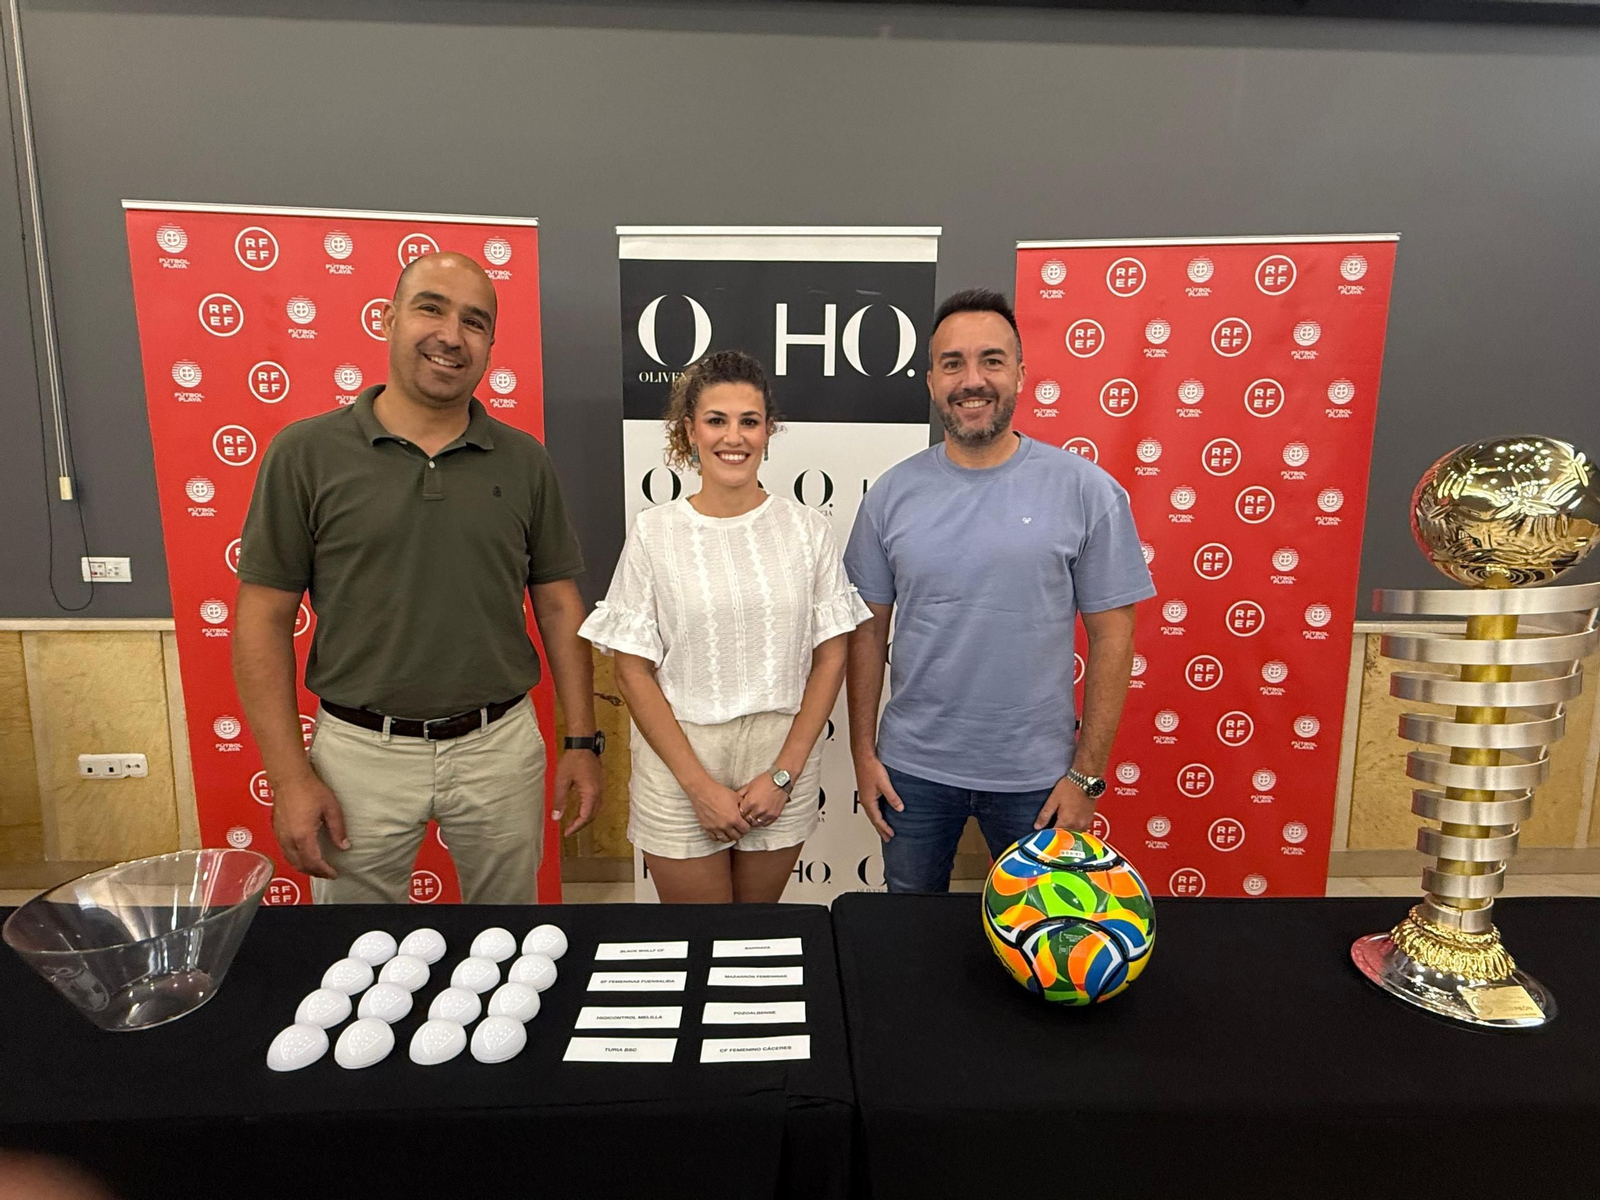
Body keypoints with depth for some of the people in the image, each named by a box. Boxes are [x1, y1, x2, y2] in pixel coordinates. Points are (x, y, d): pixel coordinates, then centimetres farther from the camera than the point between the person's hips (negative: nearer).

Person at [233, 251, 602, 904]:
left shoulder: (523, 459, 0)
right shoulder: (306, 452, -5)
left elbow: (558, 603, 4)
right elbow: (264, 621, -4)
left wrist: (581, 741, 1)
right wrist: (290, 776, -7)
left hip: (500, 747, 2)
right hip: (361, 752, -1)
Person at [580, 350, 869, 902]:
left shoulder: (807, 529, -1)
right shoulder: (654, 533, -5)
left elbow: (831, 657, 0)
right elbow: (633, 671, -5)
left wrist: (783, 773, -6)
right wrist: (700, 784, -10)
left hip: (783, 761, 2)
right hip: (679, 765, -1)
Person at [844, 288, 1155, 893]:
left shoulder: (1085, 491, -10)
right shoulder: (893, 493, -4)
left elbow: (1112, 635, -6)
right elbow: (869, 628, 2)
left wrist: (1087, 773, -6)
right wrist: (863, 751, 2)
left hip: (1036, 774, -1)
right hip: (912, 767, 2)